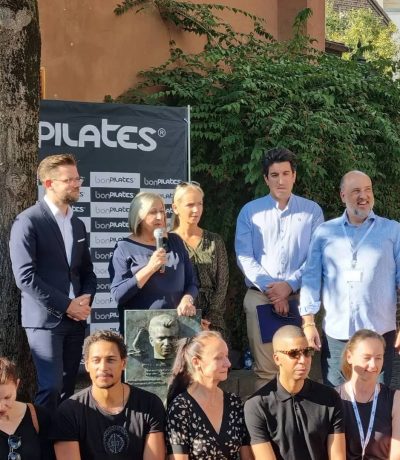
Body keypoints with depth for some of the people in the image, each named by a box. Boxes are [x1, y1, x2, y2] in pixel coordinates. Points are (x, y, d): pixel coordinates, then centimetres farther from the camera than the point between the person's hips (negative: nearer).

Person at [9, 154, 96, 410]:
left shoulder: (78, 225, 16)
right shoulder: (28, 222, -7)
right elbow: (25, 276, -14)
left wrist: (85, 300, -2)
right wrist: (66, 305, -13)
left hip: (76, 320, 6)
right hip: (45, 319, -6)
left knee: (68, 389, 6)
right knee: (51, 387, -12)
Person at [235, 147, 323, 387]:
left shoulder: (312, 211, 7)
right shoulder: (250, 211, 8)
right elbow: (244, 256, 0)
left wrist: (290, 285, -12)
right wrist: (269, 287, -11)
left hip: (300, 297, 0)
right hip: (260, 297, 0)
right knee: (265, 368, -2)